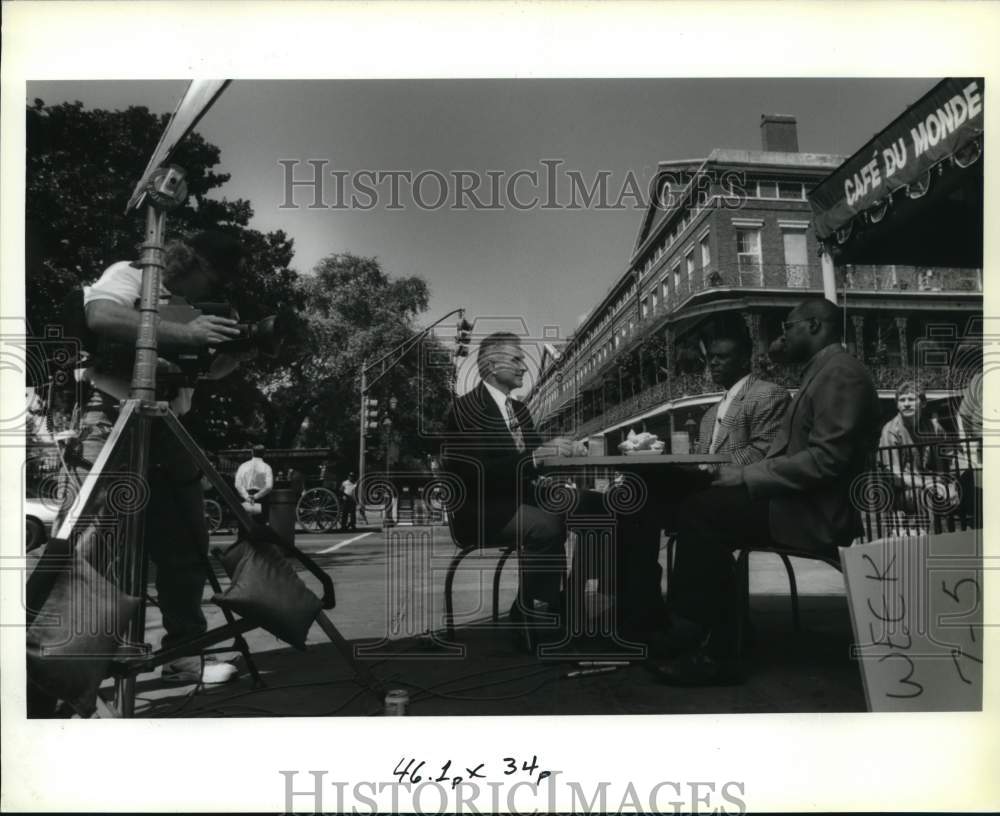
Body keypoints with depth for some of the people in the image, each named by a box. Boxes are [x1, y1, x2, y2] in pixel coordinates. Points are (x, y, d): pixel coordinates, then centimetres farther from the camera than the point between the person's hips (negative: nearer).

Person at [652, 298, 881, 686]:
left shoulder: (840, 373, -12)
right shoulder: (821, 373, 20)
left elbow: (827, 459, -23)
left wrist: (747, 476, -19)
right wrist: (745, 474, 2)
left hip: (816, 511, -10)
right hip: (798, 498, 10)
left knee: (699, 512, -18)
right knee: (705, 507, -3)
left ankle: (695, 641, -7)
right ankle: (716, 648, -5)